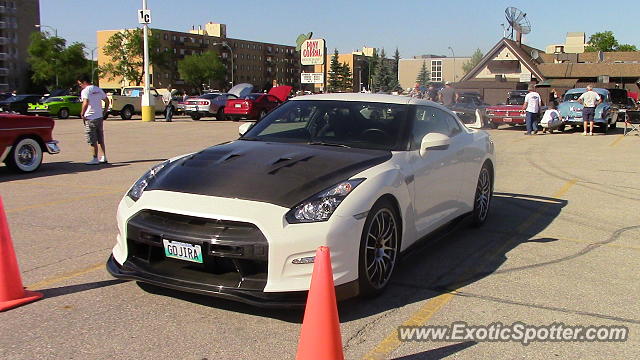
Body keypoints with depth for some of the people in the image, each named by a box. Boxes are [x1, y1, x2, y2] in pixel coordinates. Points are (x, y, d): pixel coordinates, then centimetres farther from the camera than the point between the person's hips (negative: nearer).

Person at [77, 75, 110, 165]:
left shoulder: (85, 91, -12)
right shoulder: (98, 89, 11)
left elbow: (85, 103, -25)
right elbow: (107, 101, 15)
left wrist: (82, 114, -13)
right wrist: (104, 112, 18)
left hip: (90, 118, -7)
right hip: (99, 117, 7)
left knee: (93, 140, -1)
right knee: (101, 139, 14)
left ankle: (95, 159, 2)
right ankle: (104, 157, 17)